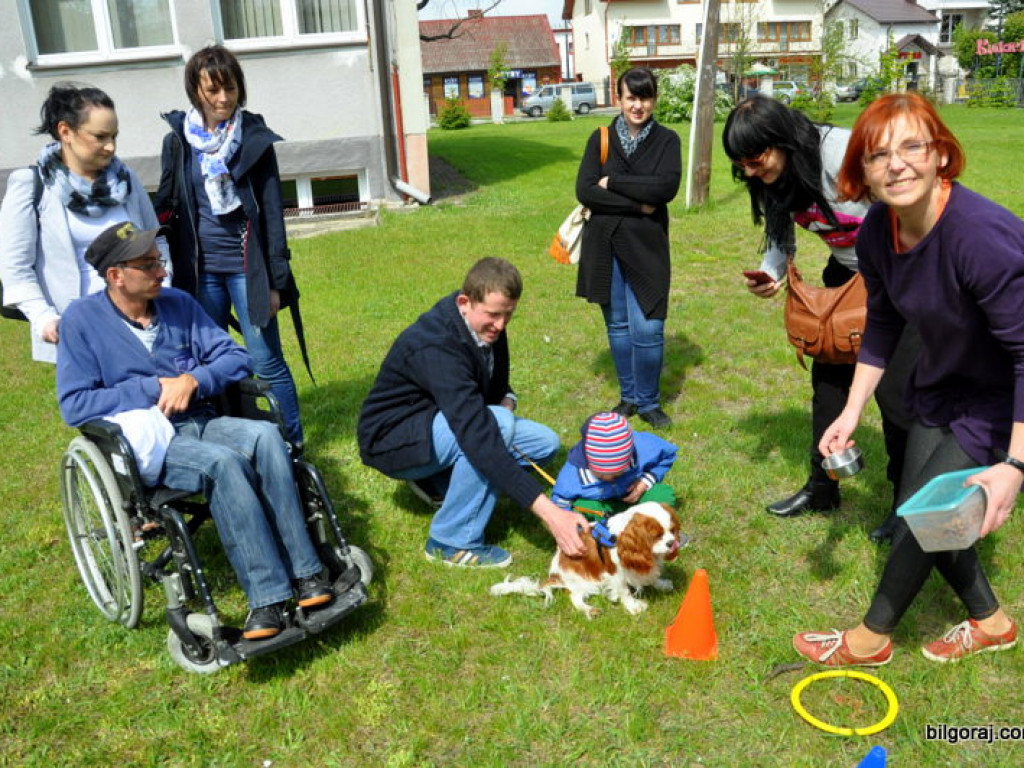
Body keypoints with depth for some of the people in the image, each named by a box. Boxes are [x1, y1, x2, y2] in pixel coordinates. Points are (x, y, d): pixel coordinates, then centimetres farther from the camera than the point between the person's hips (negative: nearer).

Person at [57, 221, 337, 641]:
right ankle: (267, 595, -33)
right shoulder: (83, 319, -3)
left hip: (201, 423, 4)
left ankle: (304, 573, -29)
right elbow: (74, 405, -8)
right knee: (223, 462, -35)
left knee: (266, 436, -28)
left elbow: (236, 357, 6)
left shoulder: (179, 303, 9)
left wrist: (192, 379, -13)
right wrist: (154, 389, -13)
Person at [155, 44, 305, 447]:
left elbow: (272, 210, -2)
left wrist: (276, 279, -5)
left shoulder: (254, 138, -1)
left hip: (247, 267, -2)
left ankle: (294, 445, 11)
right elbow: (166, 203, 10)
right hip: (200, 270, 3)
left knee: (267, 361, -2)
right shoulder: (178, 142, 4)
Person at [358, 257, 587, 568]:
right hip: (392, 441, -8)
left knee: (545, 443, -2)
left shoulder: (487, 327, -7)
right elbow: (478, 437, -43)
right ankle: (453, 542, -19)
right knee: (497, 424, -33)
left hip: (443, 423, 8)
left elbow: (498, 385, 11)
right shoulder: (437, 347, -34)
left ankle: (441, 479, 7)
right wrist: (548, 512, -47)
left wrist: (507, 401, -15)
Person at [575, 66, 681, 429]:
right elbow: (584, 190, -9)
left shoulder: (666, 140, 3)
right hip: (604, 245, 2)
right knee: (618, 325, 11)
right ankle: (628, 397, 27)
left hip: (646, 245, -1)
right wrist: (637, 204, -14)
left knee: (647, 329, -6)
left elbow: (667, 186, -15)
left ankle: (648, 401, 15)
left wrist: (612, 182, -12)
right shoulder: (601, 138, 4)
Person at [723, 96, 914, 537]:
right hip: (846, 272, 7)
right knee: (827, 376, 8)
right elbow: (782, 241, 1)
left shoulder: (846, 154, -32)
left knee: (894, 389, -6)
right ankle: (822, 488, 25)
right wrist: (769, 275, -19)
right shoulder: (773, 178, -9)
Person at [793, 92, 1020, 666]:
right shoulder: (879, 231, -12)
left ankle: (872, 638, 23)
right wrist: (852, 411, 3)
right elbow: (883, 323, 3)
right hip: (942, 383, 7)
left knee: (923, 515, -2)